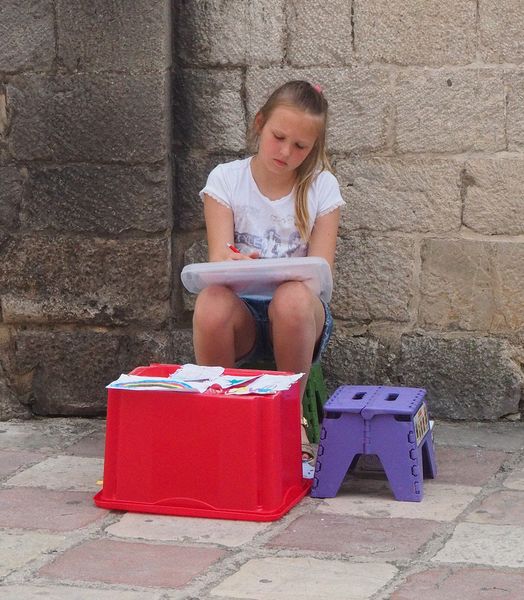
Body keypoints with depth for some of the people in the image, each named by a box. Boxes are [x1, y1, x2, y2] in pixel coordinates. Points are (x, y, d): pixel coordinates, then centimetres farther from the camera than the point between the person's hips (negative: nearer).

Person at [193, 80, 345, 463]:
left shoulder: (322, 187, 3)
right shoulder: (226, 179, 3)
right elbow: (219, 258, -9)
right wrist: (234, 264, -35)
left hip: (299, 316, 0)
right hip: (242, 315, 0)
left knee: (293, 298, -37)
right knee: (212, 303, -36)